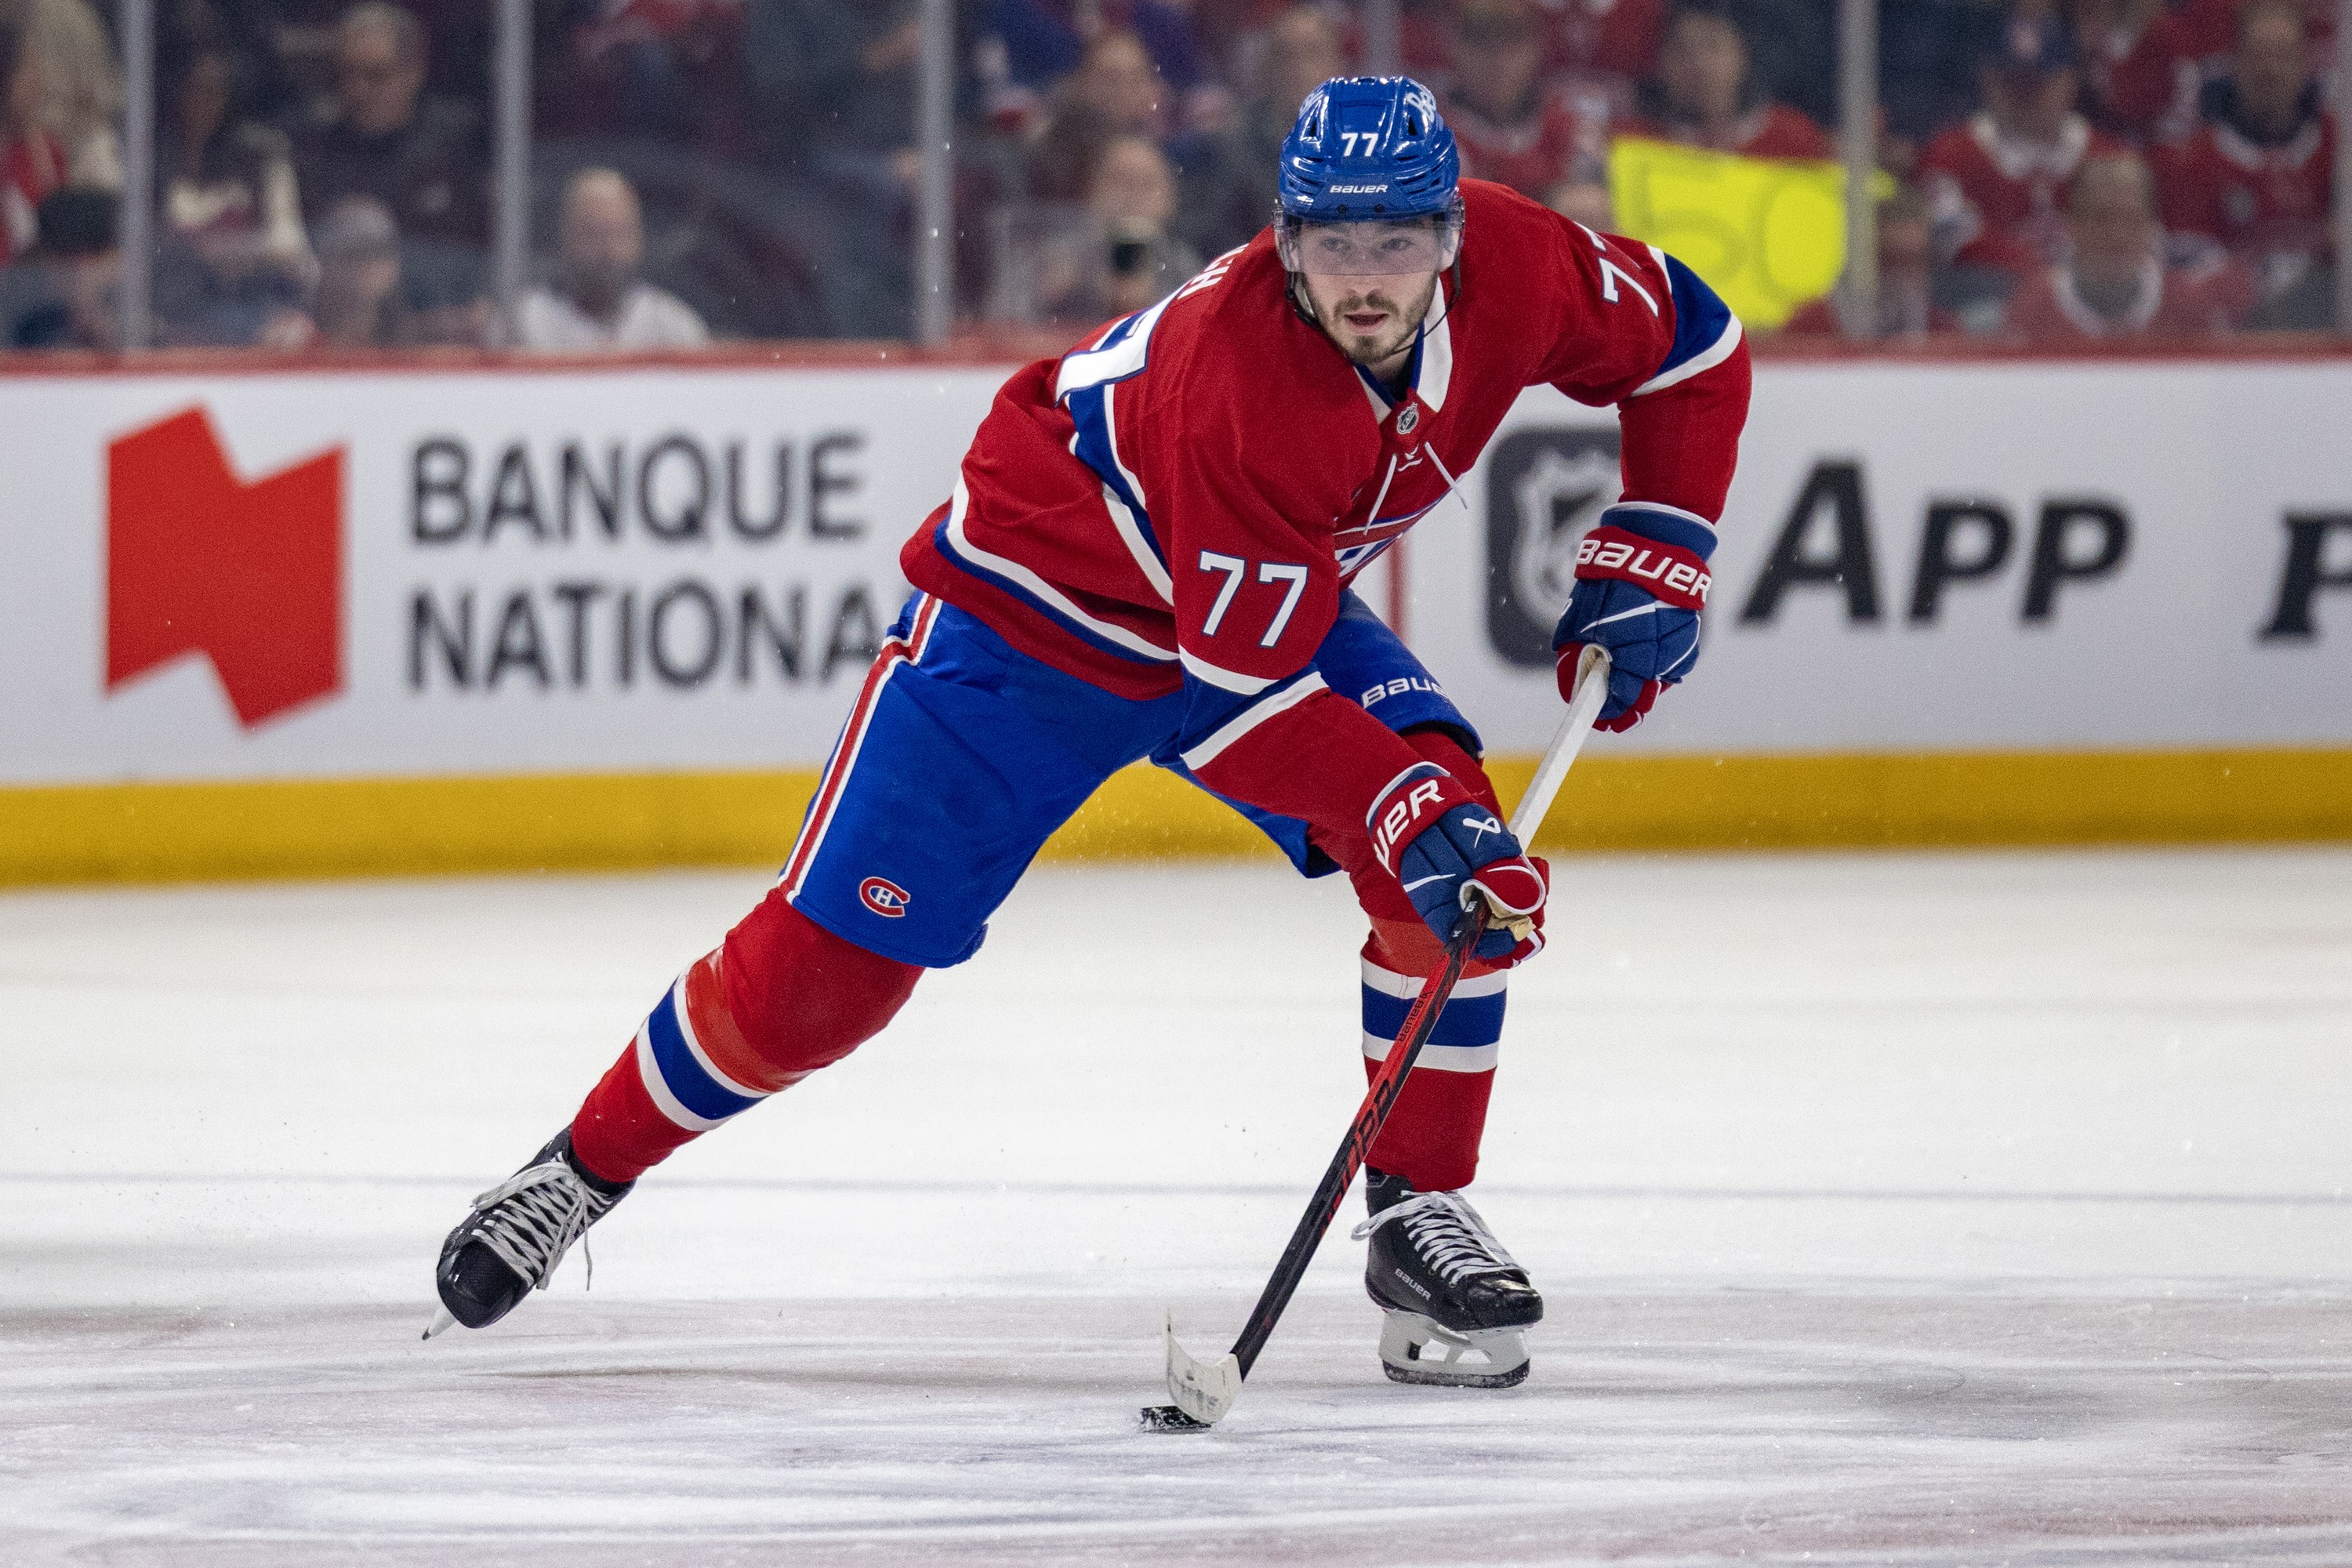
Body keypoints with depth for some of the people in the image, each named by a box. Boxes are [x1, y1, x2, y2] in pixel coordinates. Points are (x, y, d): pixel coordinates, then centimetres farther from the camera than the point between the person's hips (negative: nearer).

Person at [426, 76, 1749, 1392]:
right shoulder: (1240, 374, -40)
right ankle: (585, 1170, 17)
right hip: (1038, 604, -5)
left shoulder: (1512, 263, -23)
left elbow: (1688, 342, -2)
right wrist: (1406, 813, -43)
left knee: (1470, 872, -19)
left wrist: (1653, 560, -11)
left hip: (1278, 597, 5)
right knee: (832, 962, -5)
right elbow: (1241, 695, -35)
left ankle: (1421, 1215, -6)